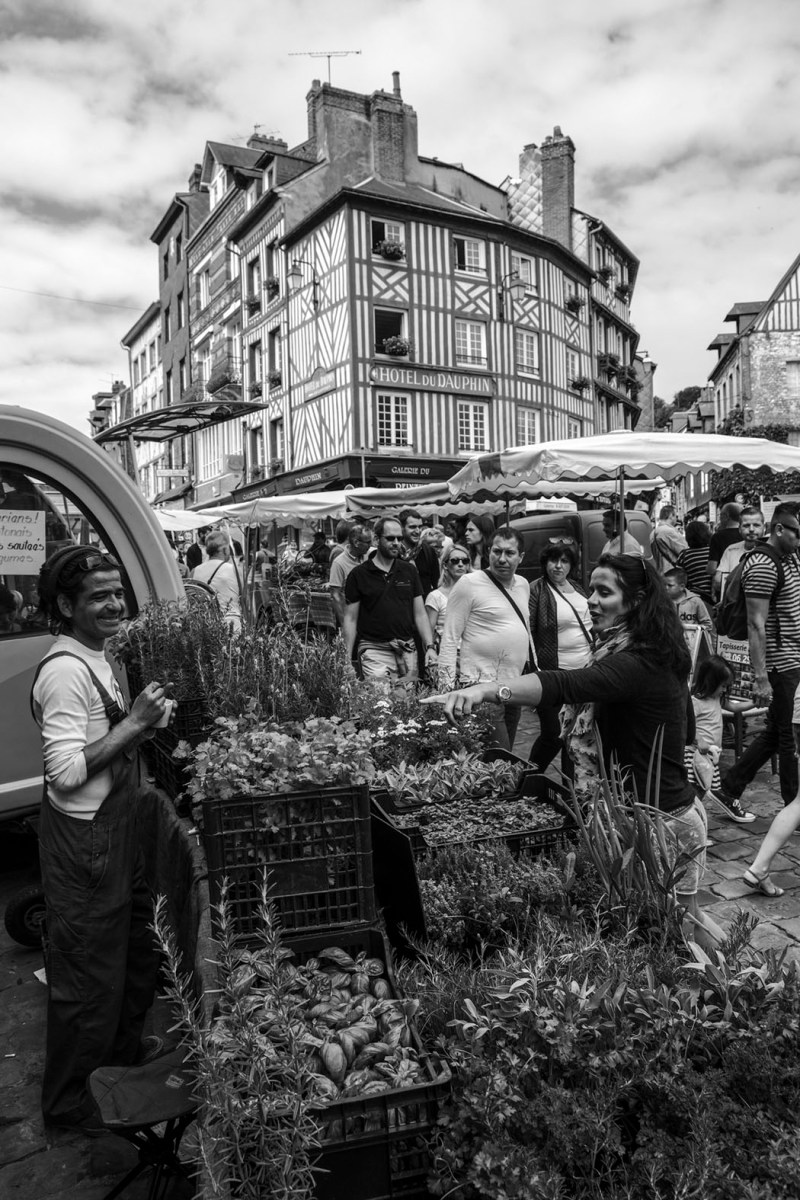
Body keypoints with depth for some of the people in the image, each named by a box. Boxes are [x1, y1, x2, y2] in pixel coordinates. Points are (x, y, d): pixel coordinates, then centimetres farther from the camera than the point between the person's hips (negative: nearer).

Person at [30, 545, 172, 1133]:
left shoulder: (96, 659, 8)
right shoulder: (65, 670, -23)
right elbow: (67, 771, -27)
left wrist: (148, 715, 5)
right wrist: (137, 721, -26)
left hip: (116, 829, 10)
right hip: (84, 841, -10)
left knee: (136, 954, 25)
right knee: (89, 974, 8)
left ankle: (124, 1056, 49)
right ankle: (70, 1102, 31)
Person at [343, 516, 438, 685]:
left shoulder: (409, 571, 10)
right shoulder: (358, 574, 1)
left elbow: (420, 614, 11)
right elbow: (350, 619, 1)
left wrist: (429, 646, 0)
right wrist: (347, 659, -5)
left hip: (408, 650, 3)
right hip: (375, 650, -3)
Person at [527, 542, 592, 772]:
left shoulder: (576, 587, 11)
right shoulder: (537, 590, -10)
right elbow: (526, 632, -12)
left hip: (585, 667, 7)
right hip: (554, 671, -6)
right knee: (553, 732, -3)